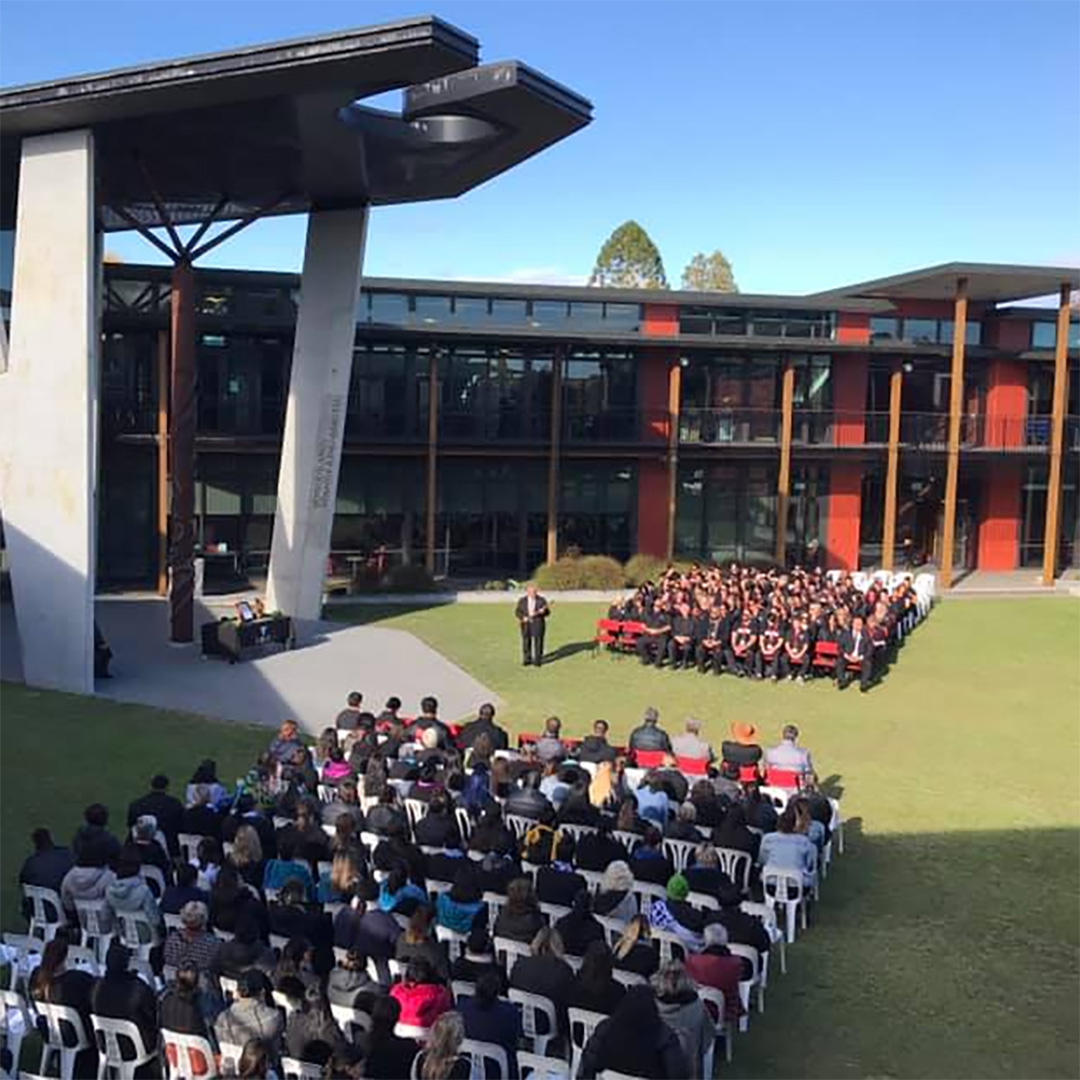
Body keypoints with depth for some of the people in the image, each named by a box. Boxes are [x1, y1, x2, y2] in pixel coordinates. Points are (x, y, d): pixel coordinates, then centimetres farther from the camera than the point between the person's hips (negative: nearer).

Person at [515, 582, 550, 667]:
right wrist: (523, 617, -15)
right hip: (526, 624, 2)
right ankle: (527, 659, 13)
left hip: (538, 624, -1)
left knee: (538, 642, -4)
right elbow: (517, 612, 3)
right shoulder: (522, 601, 4)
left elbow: (547, 612, 0)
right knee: (526, 642, 4)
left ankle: (537, 660, 1)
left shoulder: (541, 600, 0)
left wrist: (542, 612, -21)